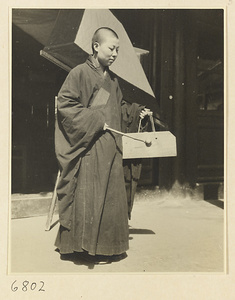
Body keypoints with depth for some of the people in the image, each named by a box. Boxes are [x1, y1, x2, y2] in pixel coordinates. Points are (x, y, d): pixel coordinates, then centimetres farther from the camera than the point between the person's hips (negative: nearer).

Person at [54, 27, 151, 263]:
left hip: (111, 149, 8)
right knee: (88, 197, -3)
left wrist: (136, 111, 9)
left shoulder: (112, 79, 16)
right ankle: (85, 247, 13)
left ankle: (107, 247, 25)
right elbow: (64, 104, -13)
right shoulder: (79, 73, -6)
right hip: (88, 149, -7)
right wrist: (94, 121, -17)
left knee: (112, 196, 11)